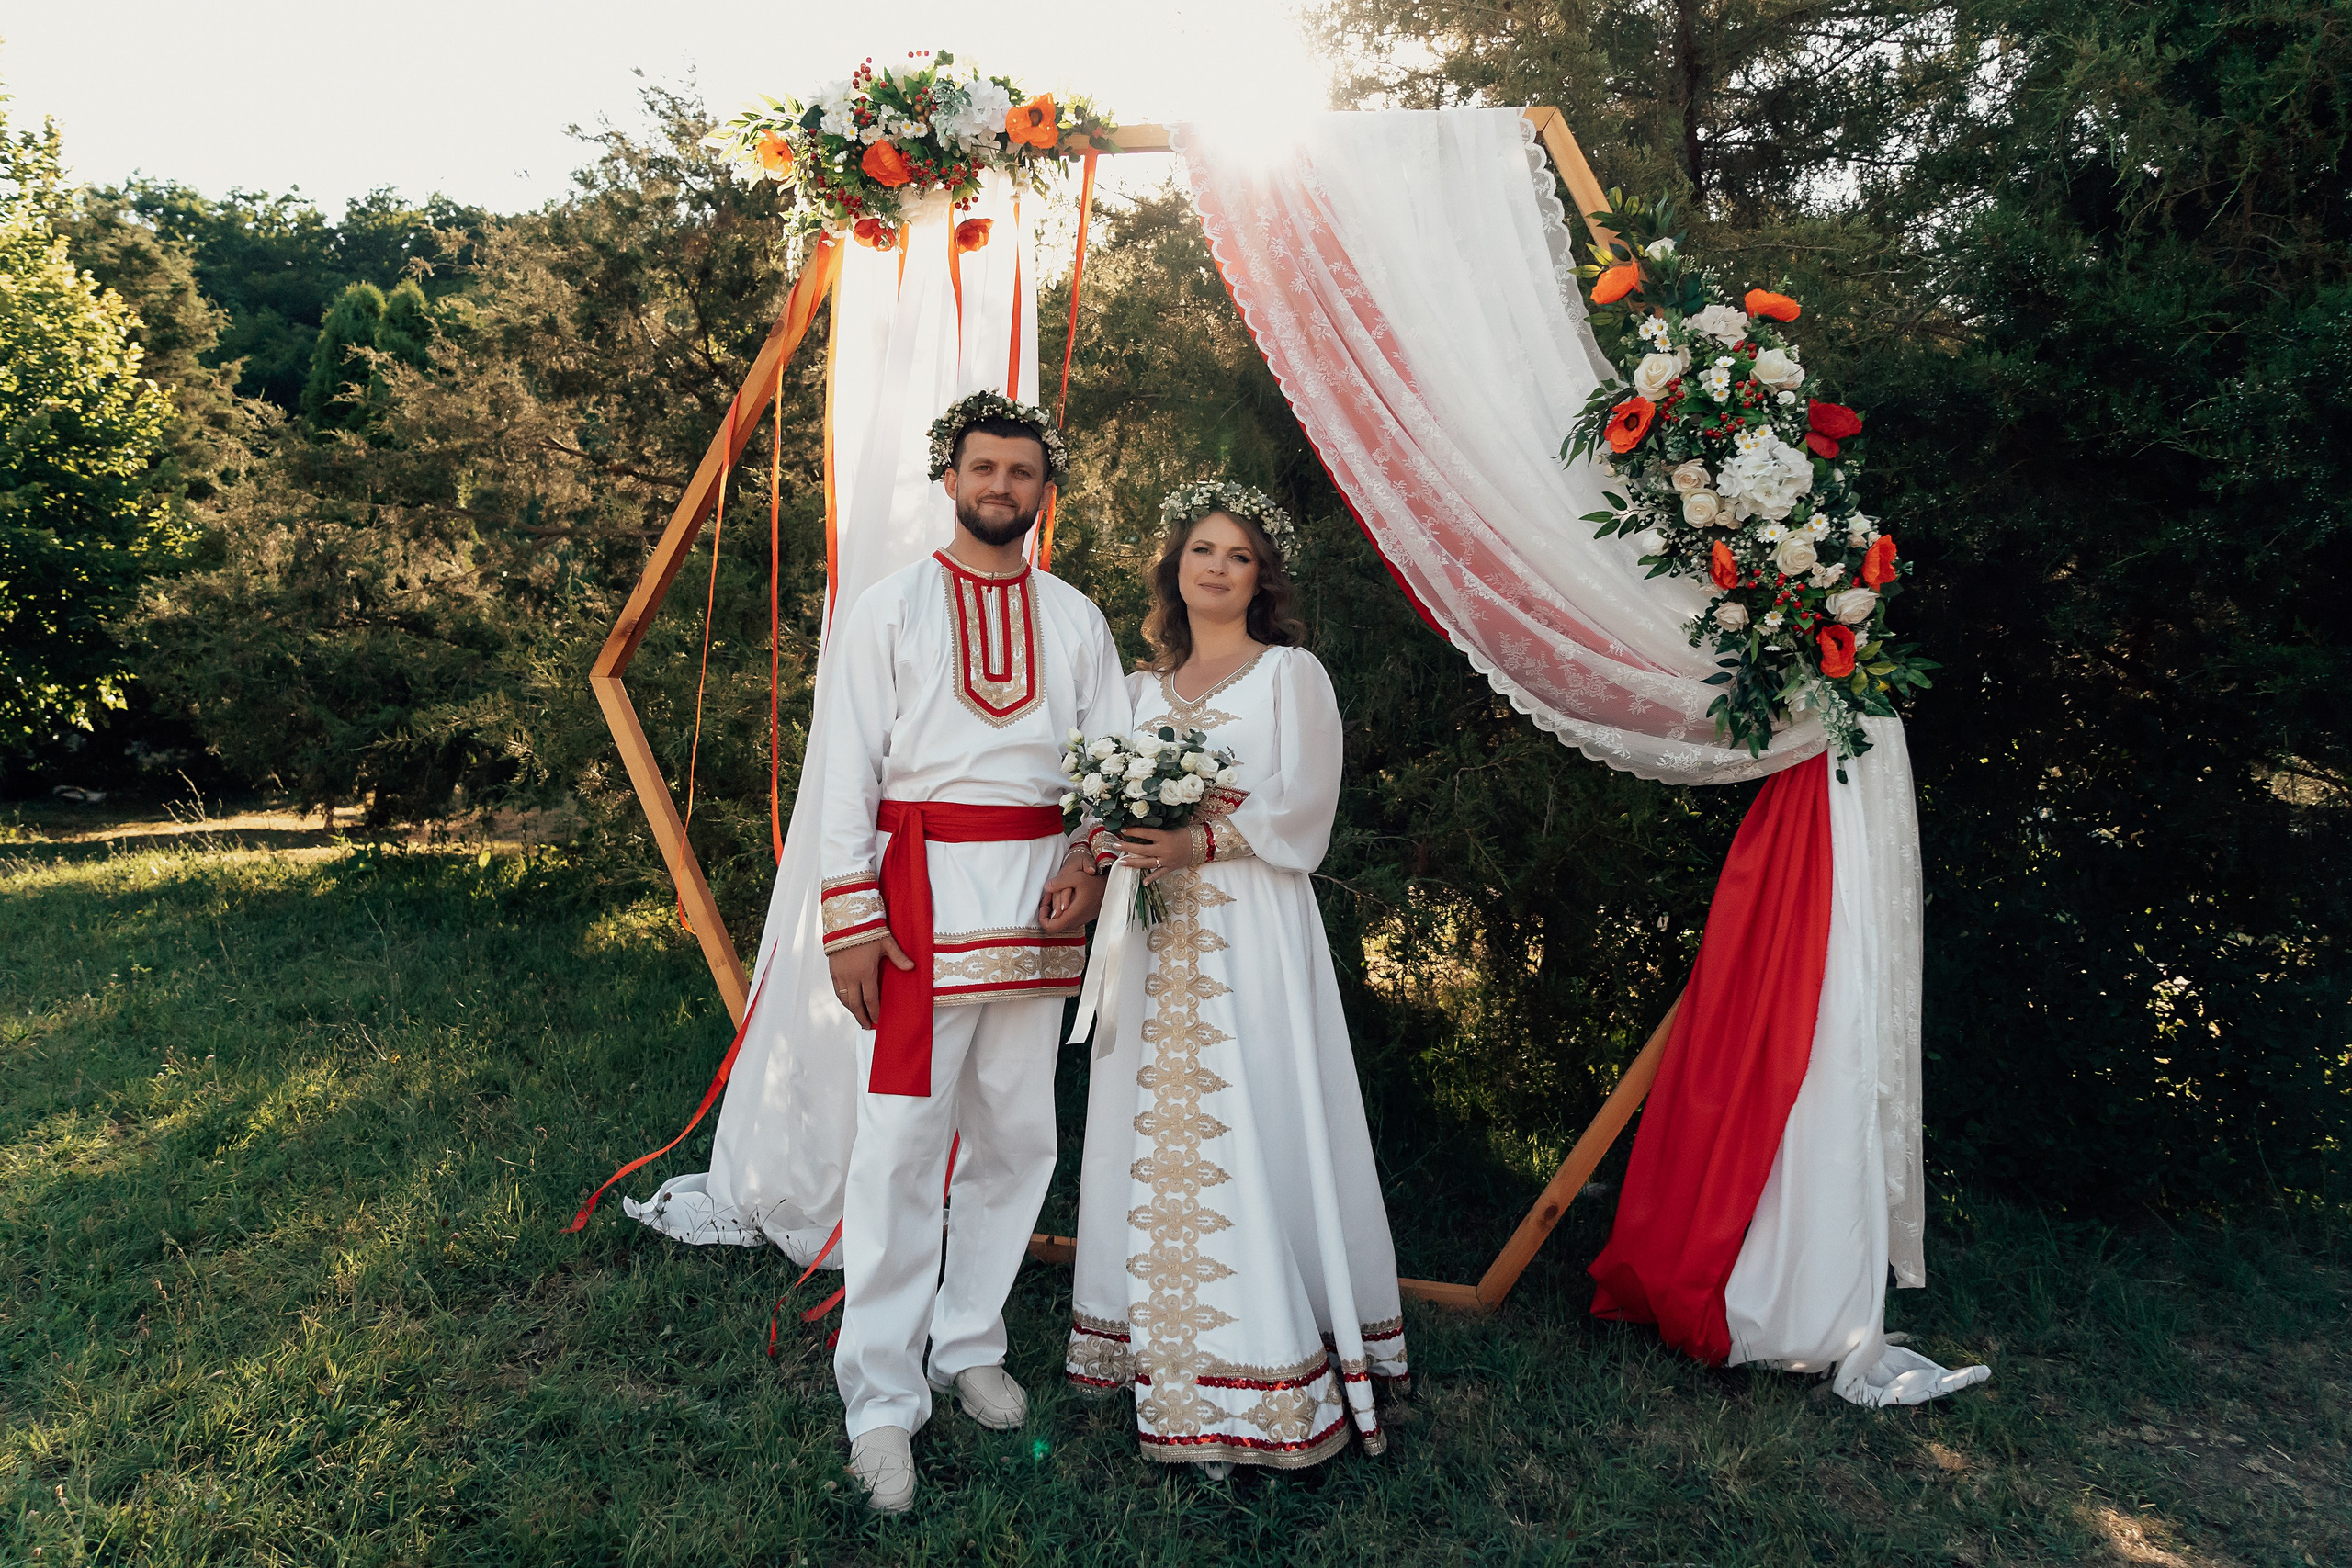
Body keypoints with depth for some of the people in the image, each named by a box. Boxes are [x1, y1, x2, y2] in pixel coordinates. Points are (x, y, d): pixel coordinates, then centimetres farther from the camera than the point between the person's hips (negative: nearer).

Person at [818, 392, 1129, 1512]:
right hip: (923, 888, -3)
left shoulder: (1075, 619, 12)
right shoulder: (888, 609, 4)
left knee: (1016, 1135, 10)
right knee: (902, 1142, -5)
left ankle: (970, 1345, 28)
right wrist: (850, 914, -8)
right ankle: (880, 1401, 5)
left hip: (1040, 894, 4)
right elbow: (850, 767, -1)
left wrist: (1091, 856, -8)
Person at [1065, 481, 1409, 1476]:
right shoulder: (1142, 684, 18)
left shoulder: (1290, 673, 3)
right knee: (1152, 1125, 5)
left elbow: (1304, 807, -7)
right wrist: (1111, 841, -7)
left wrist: (1200, 843, -19)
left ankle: (1266, 1372, 1)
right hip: (1152, 933, 5)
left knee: (1249, 1127, -7)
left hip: (1249, 928, -5)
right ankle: (1155, 1340, 17)